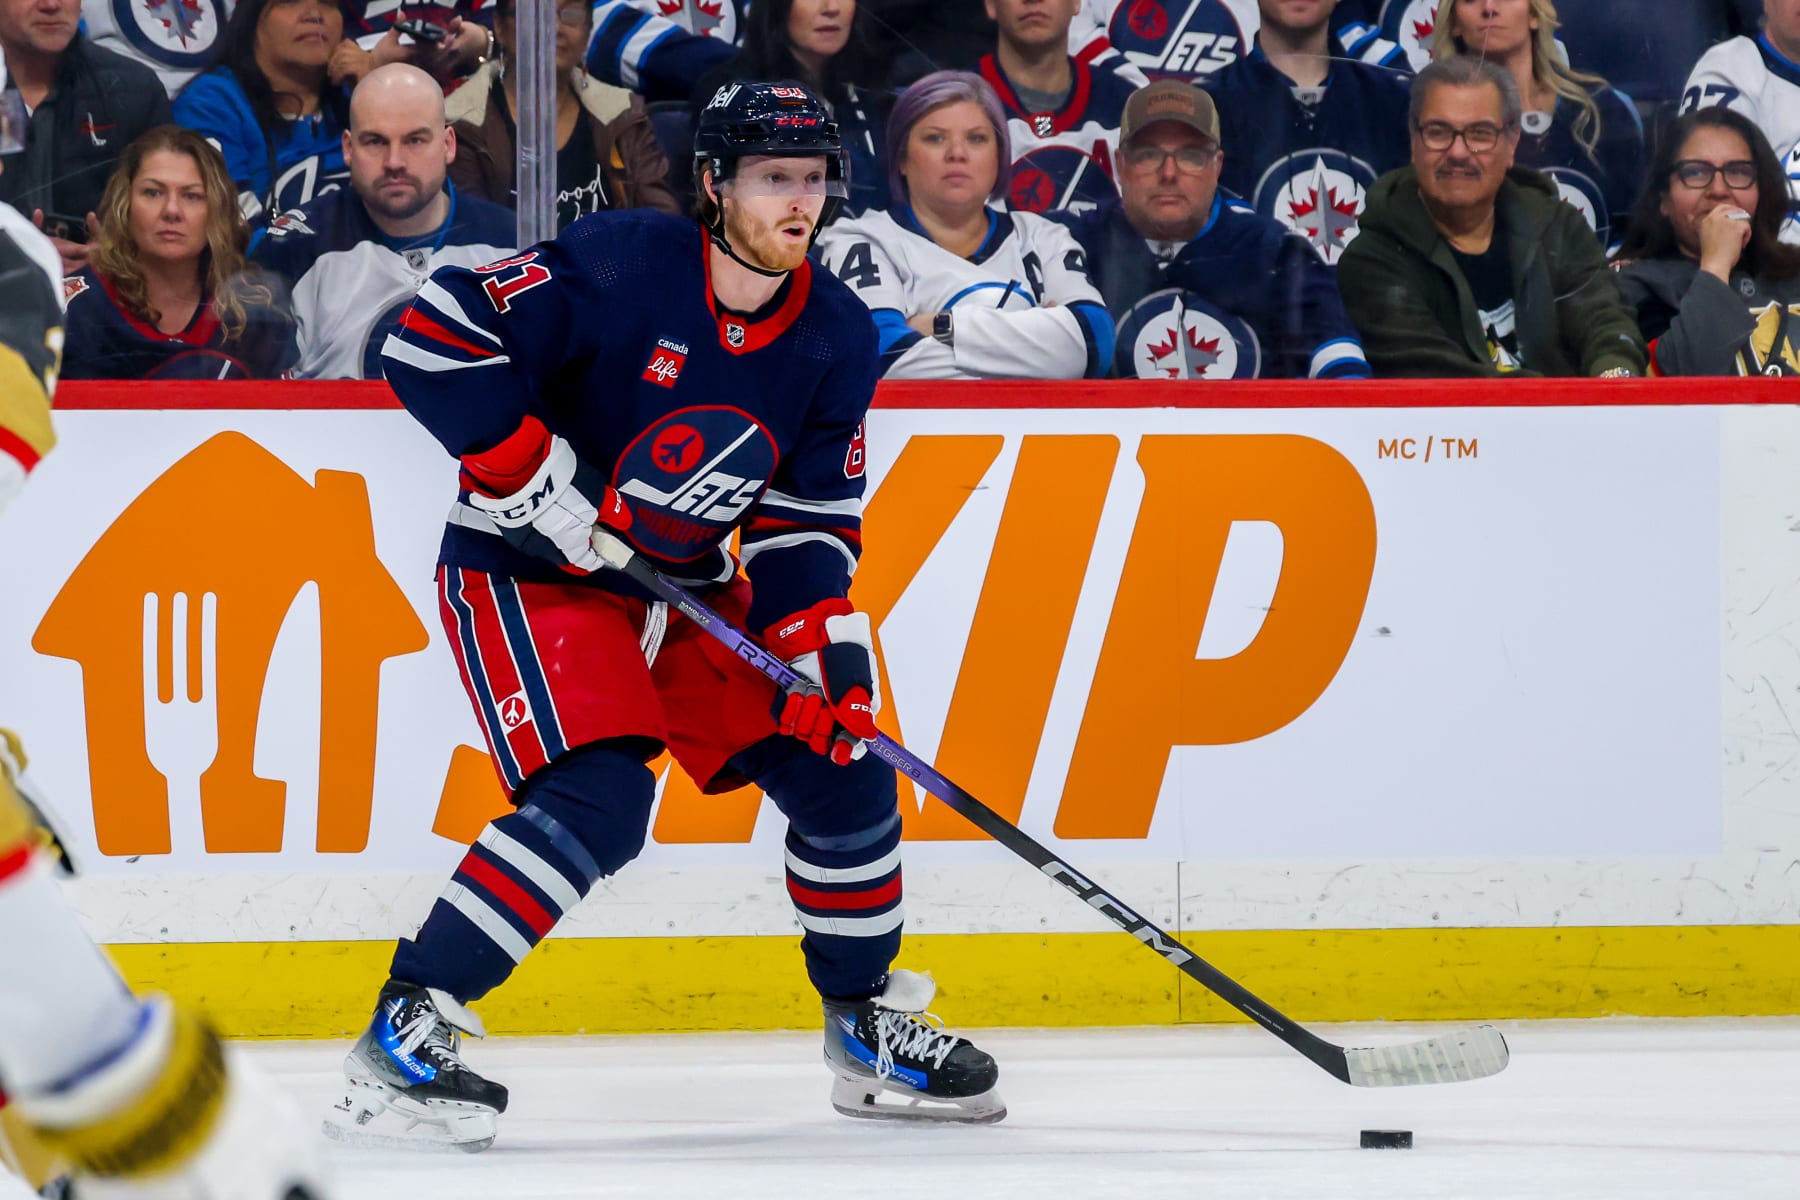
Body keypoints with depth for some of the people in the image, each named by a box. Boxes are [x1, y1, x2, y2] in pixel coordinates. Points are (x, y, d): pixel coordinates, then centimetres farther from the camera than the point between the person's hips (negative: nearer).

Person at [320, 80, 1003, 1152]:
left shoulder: (836, 338, -2)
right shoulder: (622, 266, -22)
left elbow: (810, 517, 3)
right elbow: (434, 339, -24)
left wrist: (820, 643, -11)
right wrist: (542, 481, -26)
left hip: (686, 589, 7)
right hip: (527, 573, -7)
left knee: (843, 765, 3)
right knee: (598, 799, -27)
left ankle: (869, 1030, 24)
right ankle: (404, 1033, -23)